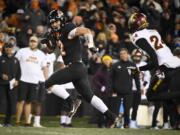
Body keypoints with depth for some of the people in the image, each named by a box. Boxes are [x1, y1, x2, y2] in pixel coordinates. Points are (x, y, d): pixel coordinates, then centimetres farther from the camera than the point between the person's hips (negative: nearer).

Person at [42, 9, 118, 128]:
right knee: (89, 95, 10)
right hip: (79, 69, 9)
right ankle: (112, 117, 9)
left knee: (49, 83, -7)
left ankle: (72, 103, -6)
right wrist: (46, 42, 7)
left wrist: (91, 45, -40)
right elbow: (50, 50, 28)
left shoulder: (68, 30, -10)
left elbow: (87, 31, -24)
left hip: (75, 67, -9)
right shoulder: (56, 34, 16)